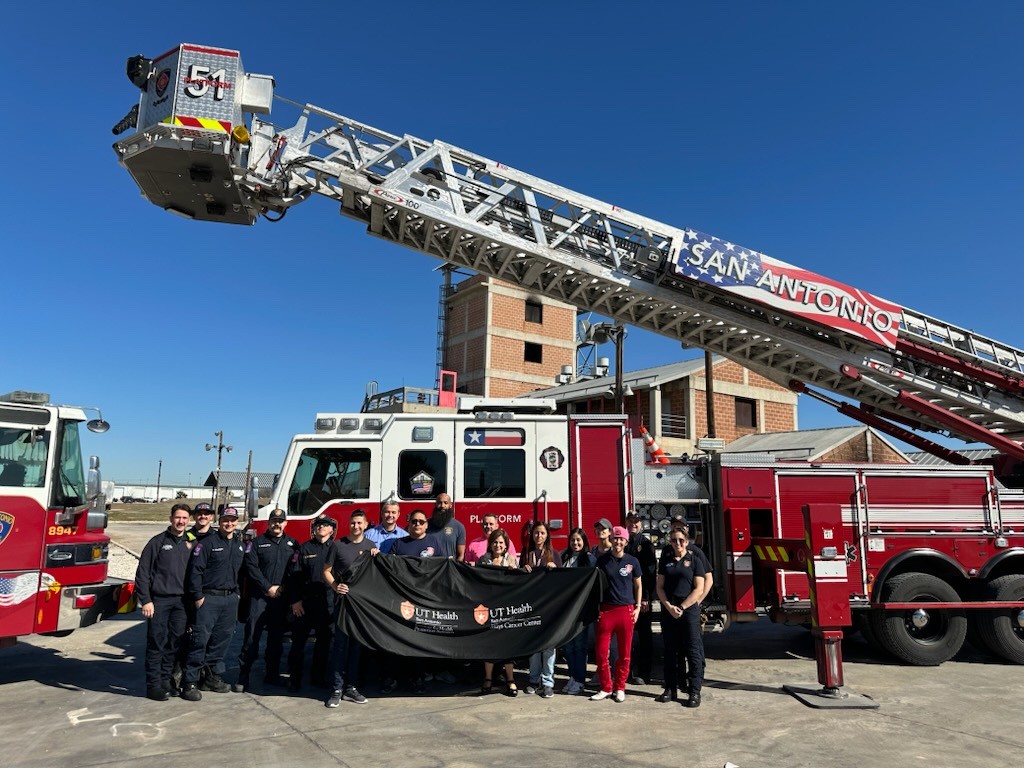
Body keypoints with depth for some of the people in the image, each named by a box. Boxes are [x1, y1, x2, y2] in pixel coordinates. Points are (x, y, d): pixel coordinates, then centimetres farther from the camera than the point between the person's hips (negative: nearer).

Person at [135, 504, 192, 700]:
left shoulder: (190, 544, 10)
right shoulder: (158, 542, -3)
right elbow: (143, 572, -5)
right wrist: (145, 600, -11)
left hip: (181, 602, 4)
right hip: (159, 600, -4)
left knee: (174, 644, 9)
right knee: (156, 644, 0)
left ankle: (165, 680, 22)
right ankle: (153, 685, 9)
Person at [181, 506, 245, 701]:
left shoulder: (239, 544, 12)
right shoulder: (208, 542, -7)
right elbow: (195, 570, -11)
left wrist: (236, 593, 14)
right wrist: (198, 596, -14)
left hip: (230, 599, 6)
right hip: (209, 597, -6)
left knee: (222, 638, 11)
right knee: (201, 639, -7)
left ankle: (214, 677, 22)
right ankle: (190, 682, 0)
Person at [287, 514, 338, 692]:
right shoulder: (305, 549, 3)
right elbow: (294, 576, 0)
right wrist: (295, 601, -7)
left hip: (329, 603, 2)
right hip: (305, 602, -1)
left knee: (324, 641, 10)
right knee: (298, 641, 2)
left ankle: (318, 676, 24)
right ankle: (294, 679, 13)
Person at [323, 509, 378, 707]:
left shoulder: (371, 546, 9)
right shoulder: (338, 545, 0)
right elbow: (326, 571, 1)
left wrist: (376, 556, -4)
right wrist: (334, 585, -17)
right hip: (343, 599, -3)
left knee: (357, 644, 8)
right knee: (340, 643, -3)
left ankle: (350, 687, 17)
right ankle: (337, 689, 4)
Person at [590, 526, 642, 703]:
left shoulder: (632, 561, 3)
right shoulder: (602, 560, 2)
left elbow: (638, 586, 12)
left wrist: (637, 607, 3)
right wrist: (596, 607, 3)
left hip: (626, 610, 0)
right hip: (606, 610, 0)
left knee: (624, 653, 6)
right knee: (601, 652, 1)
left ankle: (619, 688, 22)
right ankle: (606, 688, 16)